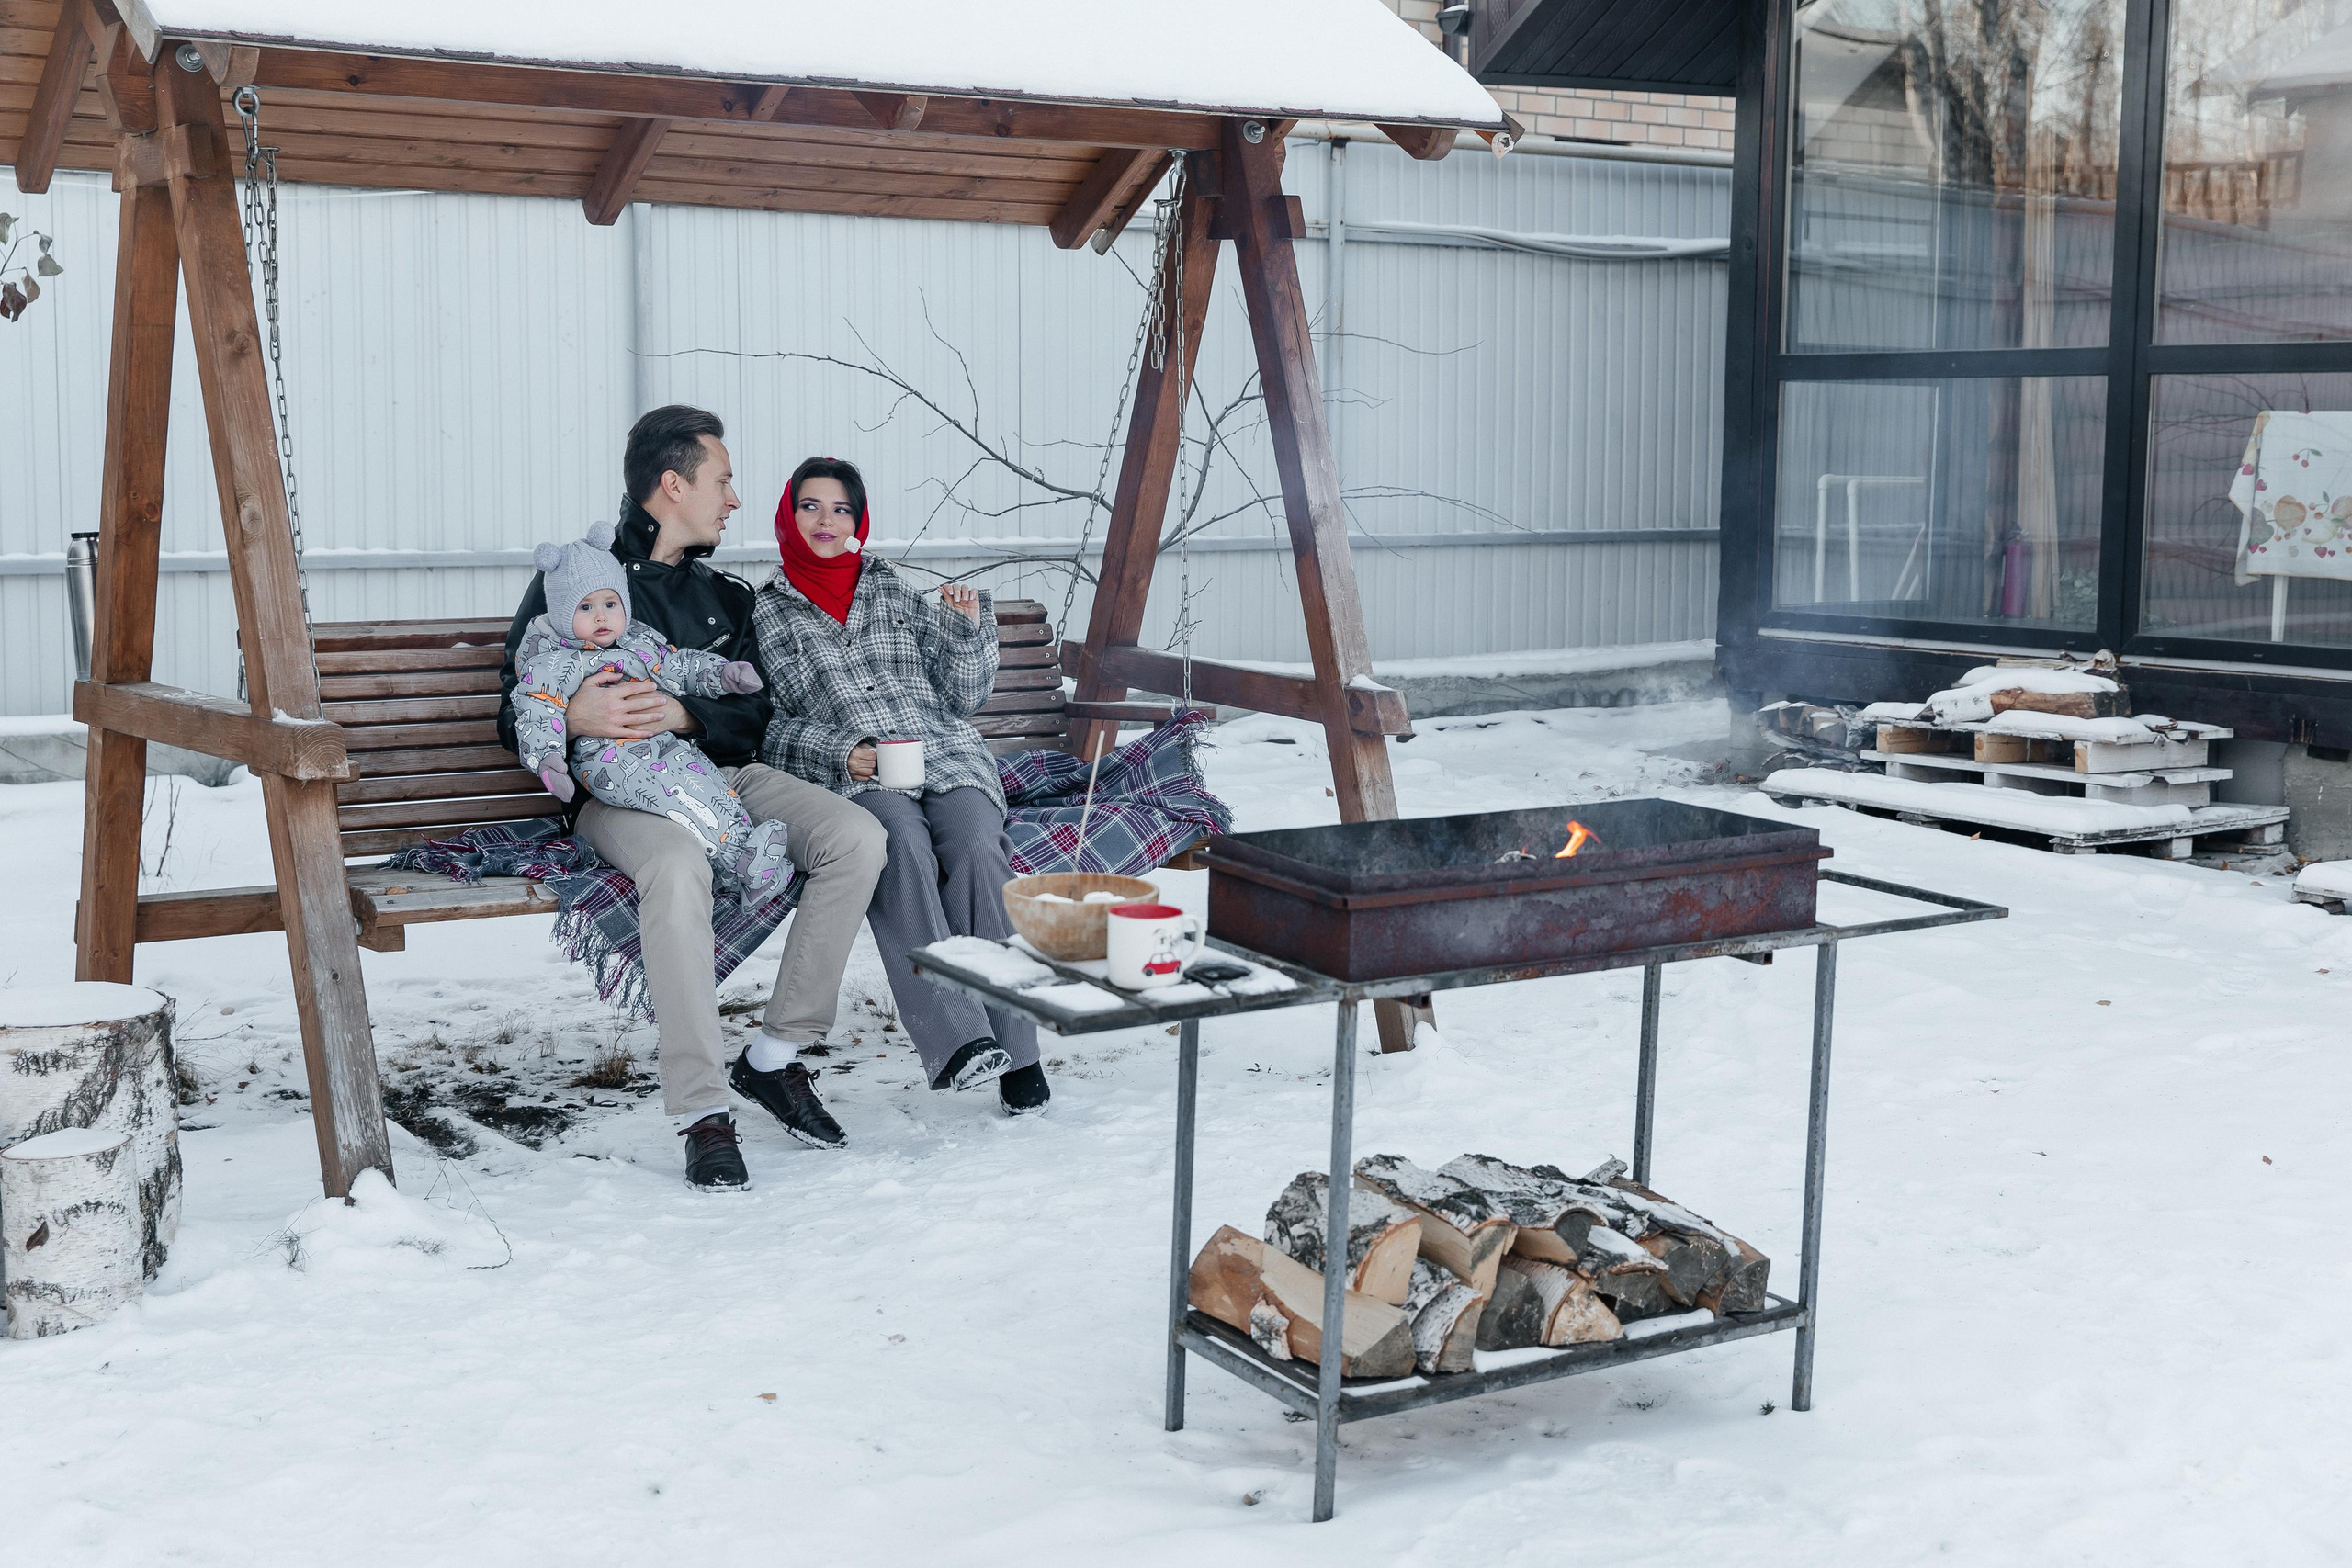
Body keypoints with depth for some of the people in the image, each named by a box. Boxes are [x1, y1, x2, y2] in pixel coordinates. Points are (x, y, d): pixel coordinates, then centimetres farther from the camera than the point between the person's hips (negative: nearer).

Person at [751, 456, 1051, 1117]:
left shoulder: (893, 589, 23)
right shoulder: (767, 611, 17)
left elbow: (964, 695, 21)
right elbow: (770, 726, 9)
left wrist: (968, 627, 4)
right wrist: (838, 753, -9)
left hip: (944, 755, 2)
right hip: (851, 779, -2)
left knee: (976, 848, -31)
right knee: (903, 843, -36)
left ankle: (1015, 1044, -29)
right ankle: (956, 1039, -43)